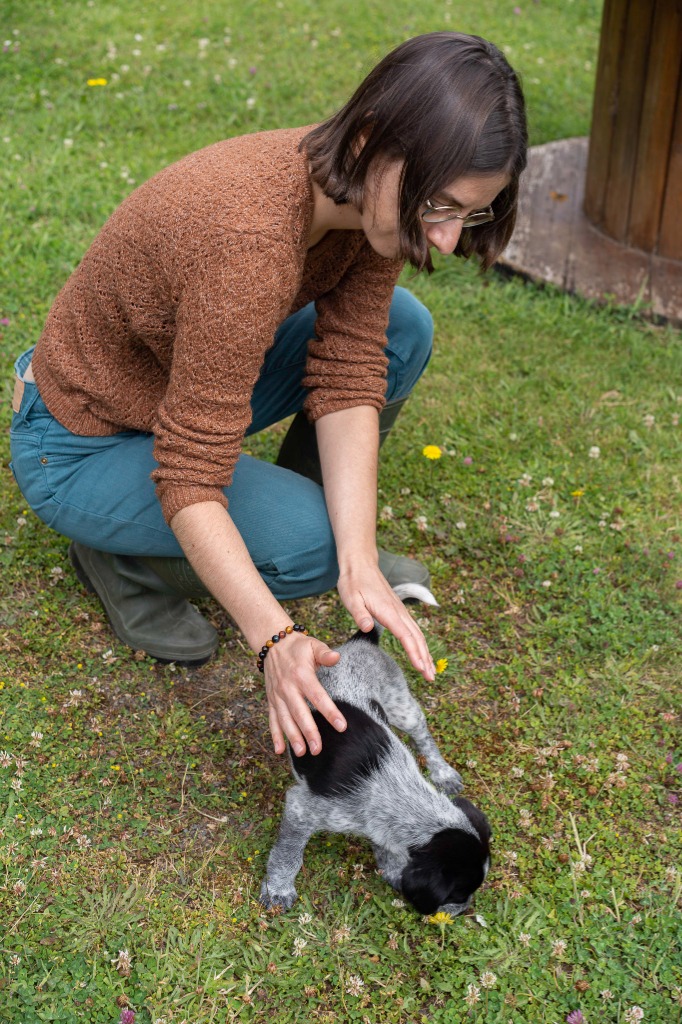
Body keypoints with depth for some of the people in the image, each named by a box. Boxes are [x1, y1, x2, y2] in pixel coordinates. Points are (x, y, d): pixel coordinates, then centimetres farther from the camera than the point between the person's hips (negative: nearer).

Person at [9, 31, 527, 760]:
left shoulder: (374, 195, -15)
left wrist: (359, 563, -26)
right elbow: (188, 477, -34)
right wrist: (275, 640, -40)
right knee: (310, 545, -25)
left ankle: (292, 509, 11)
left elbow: (346, 375, -16)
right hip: (78, 447, -7)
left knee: (401, 331, -7)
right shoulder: (250, 242, -39)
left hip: (183, 388, 7)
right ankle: (122, 562, 2)